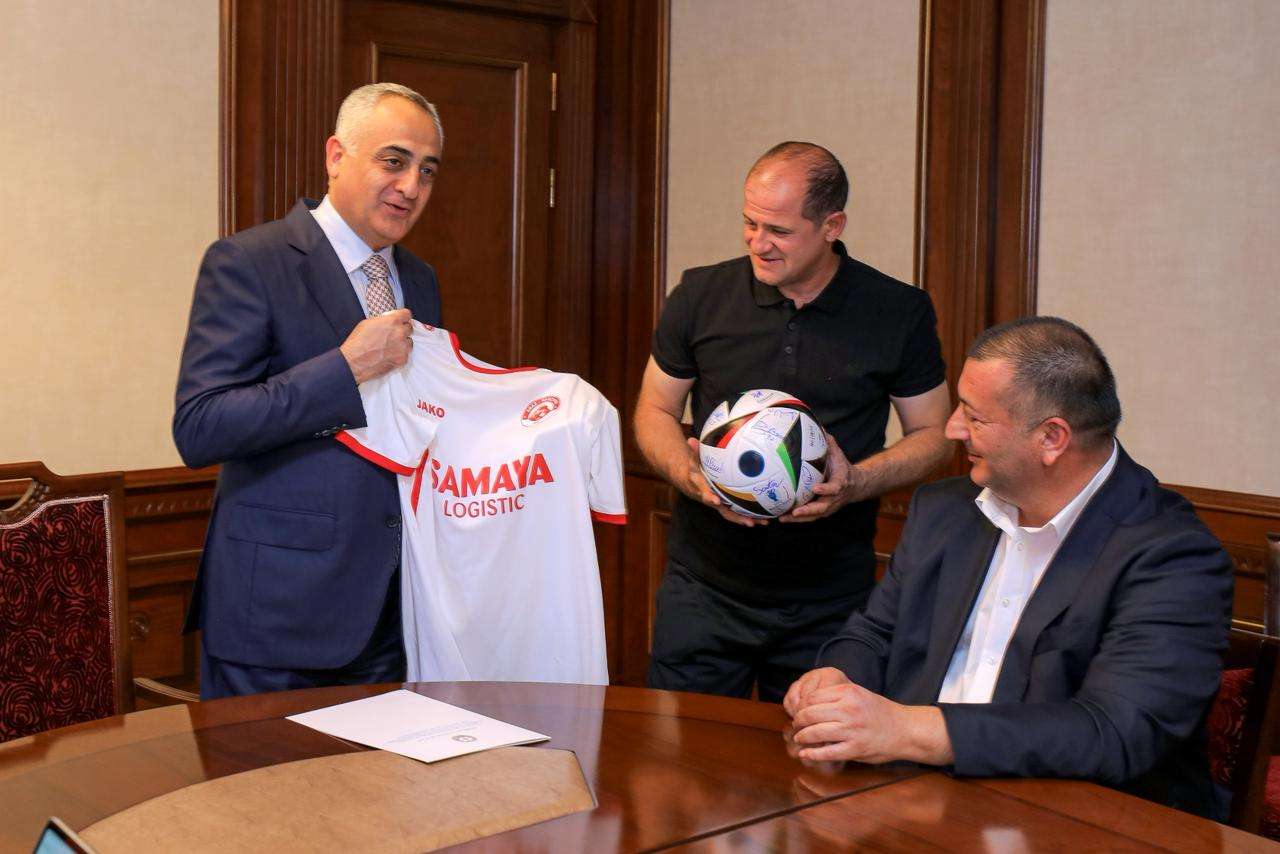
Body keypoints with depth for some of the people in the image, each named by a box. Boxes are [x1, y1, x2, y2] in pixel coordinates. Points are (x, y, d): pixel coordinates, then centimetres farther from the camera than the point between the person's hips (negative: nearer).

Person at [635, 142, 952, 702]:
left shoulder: (900, 313, -2)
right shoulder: (701, 295, 1)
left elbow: (933, 435, 5)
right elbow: (654, 411, 9)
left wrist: (856, 483, -15)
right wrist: (689, 474, -12)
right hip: (704, 589, 1)